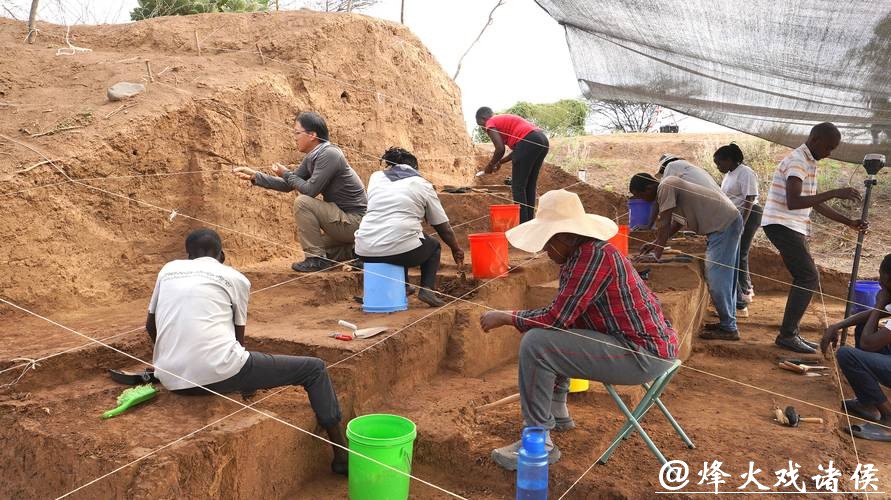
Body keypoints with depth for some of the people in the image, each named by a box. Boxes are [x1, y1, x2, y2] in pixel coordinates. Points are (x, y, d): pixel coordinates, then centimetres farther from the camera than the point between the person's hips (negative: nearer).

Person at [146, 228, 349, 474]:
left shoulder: (168, 269, 18)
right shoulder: (236, 278, 8)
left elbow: (150, 327, 28)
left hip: (171, 380, 6)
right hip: (219, 374, -5)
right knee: (314, 369, 9)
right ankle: (342, 454, 13)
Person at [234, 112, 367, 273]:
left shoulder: (329, 154, -20)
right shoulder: (311, 158, 8)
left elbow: (310, 190, -23)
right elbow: (288, 186, 13)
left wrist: (286, 174, -7)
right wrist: (254, 176, 7)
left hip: (354, 221, -10)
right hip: (344, 219, 10)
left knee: (303, 202, -22)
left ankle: (317, 259, -13)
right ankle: (352, 252, 16)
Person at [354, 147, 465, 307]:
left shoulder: (375, 177, 16)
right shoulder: (422, 185, 11)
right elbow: (444, 228, 15)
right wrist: (456, 250, 30)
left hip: (365, 252, 5)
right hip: (401, 251, -4)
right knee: (434, 246, 26)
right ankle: (427, 289, 6)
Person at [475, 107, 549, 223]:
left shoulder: (490, 123, 8)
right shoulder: (506, 119, 32)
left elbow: (500, 149, -6)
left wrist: (490, 165, 10)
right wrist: (501, 161, 31)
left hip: (529, 141, -9)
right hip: (543, 140, 9)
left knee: (517, 187, -2)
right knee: (529, 186, 14)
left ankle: (522, 224, -6)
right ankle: (529, 221, 14)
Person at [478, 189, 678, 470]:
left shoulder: (594, 256, -22)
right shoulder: (579, 253, 8)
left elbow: (557, 317, -23)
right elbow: (563, 313, 12)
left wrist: (506, 317, -11)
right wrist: (519, 319, 0)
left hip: (644, 355, -11)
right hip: (643, 343, 11)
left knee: (535, 344, -18)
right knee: (551, 334, 24)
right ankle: (556, 413, 32)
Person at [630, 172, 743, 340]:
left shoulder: (665, 187, -16)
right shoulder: (671, 186, 14)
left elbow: (664, 224, -18)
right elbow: (676, 221, 21)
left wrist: (656, 254, -14)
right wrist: (656, 243, 19)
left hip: (724, 224, -10)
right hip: (730, 221, 10)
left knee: (717, 278, -7)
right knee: (724, 277, 16)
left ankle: (728, 329, 0)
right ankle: (728, 322, 25)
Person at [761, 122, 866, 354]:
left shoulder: (809, 163, 18)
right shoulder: (797, 161, -14)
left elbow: (815, 204, 23)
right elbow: (793, 202, -27)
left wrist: (849, 222, 19)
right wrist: (834, 193, -28)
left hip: (793, 227, 10)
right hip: (782, 225, -10)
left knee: (806, 278, 10)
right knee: (809, 278, -12)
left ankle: (791, 332, 15)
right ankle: (787, 335, -7)